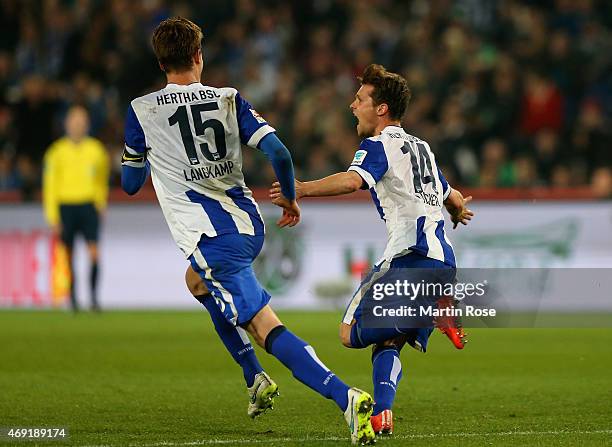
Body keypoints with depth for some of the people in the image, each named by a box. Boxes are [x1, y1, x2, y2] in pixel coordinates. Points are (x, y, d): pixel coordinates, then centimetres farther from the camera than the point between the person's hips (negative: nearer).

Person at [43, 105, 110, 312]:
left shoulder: (96, 150, 6)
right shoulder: (56, 152, 1)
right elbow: (49, 186, 1)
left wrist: (101, 203, 16)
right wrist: (53, 217, -4)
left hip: (89, 207, 0)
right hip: (65, 207, 0)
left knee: (94, 253, -14)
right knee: (68, 256, 4)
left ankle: (93, 295, -9)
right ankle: (72, 297, 15)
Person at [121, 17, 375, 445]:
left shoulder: (141, 111, -1)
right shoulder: (229, 100, 5)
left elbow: (130, 184, 10)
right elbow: (278, 152, -5)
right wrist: (290, 199, 12)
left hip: (213, 240, -6)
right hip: (249, 224, 6)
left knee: (267, 328, -14)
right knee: (199, 282, 35)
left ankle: (345, 396, -33)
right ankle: (257, 380, 30)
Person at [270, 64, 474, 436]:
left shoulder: (379, 145, 3)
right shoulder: (422, 148, 27)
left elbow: (352, 181, -20)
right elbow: (455, 201, 39)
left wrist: (301, 190, -22)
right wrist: (457, 212, 61)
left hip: (410, 256, -8)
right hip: (443, 264, 8)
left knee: (352, 333, -5)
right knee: (388, 343, 13)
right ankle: (383, 413, -11)